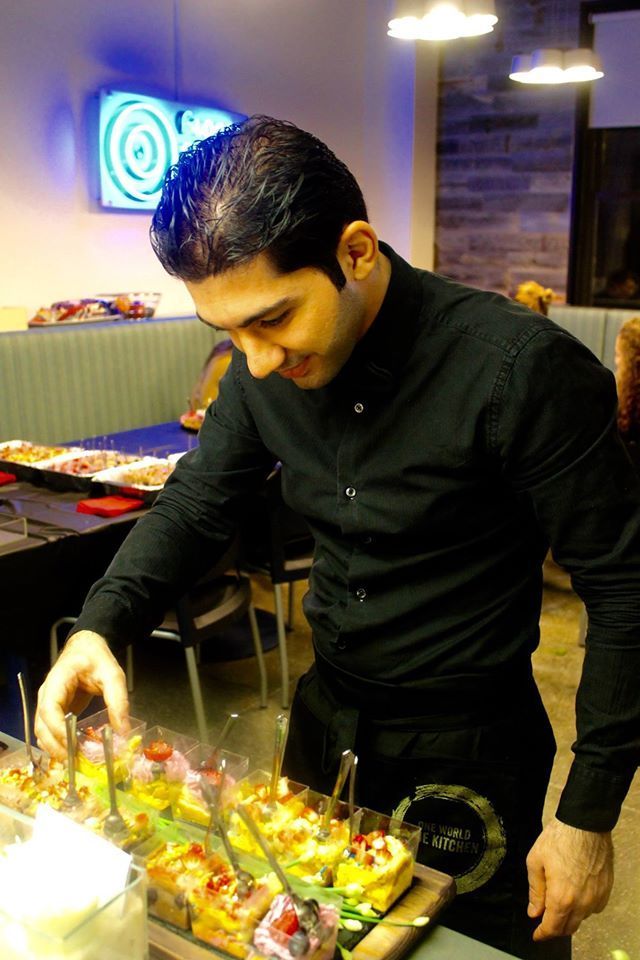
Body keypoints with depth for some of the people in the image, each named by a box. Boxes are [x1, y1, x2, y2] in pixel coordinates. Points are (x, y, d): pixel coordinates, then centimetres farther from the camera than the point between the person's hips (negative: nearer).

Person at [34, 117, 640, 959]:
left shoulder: (523, 369, -26)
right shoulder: (266, 369, -9)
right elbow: (195, 504, 3)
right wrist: (102, 623, -14)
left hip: (466, 752, -5)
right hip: (325, 716, 6)